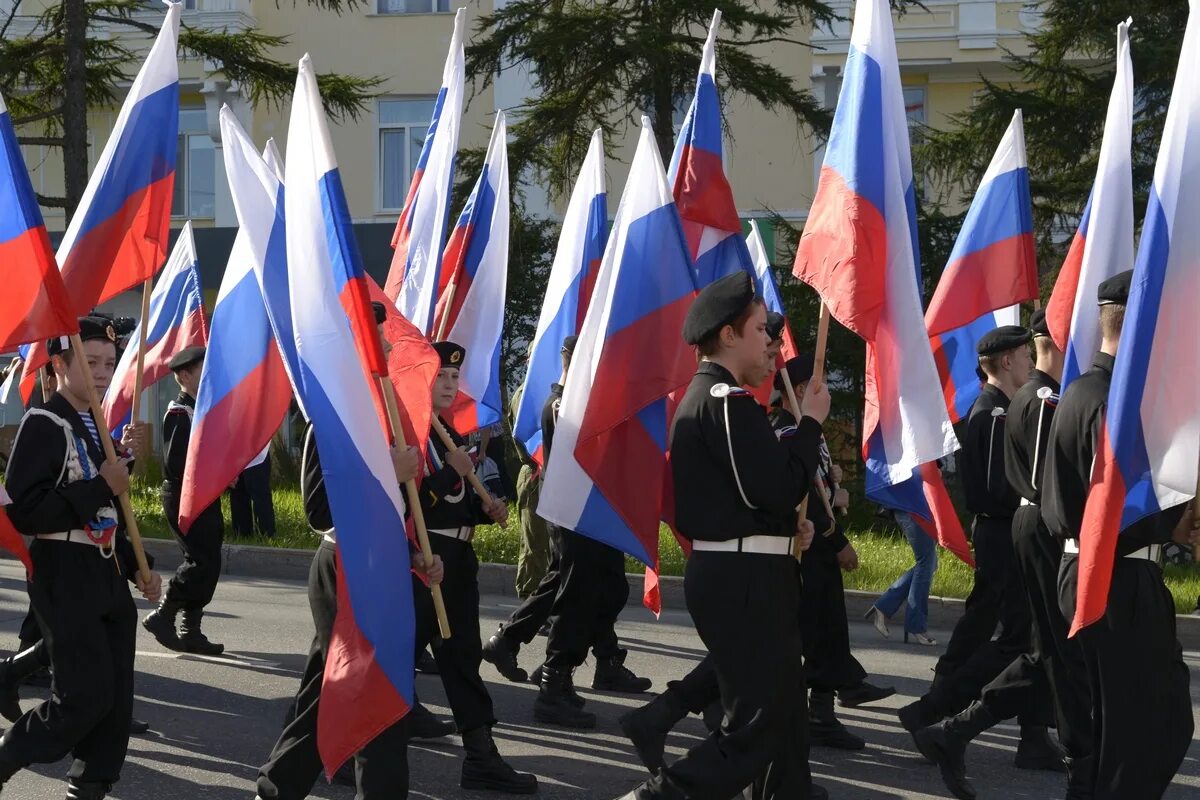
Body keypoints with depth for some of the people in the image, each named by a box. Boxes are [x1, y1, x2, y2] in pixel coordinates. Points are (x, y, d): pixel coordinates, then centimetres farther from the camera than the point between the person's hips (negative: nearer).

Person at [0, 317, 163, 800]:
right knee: (85, 696, -12)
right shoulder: (43, 425, -11)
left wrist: (135, 568, 15)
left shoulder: (96, 427, 15)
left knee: (116, 699, 5)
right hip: (65, 578, -8)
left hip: (107, 575, 8)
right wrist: (102, 486, -22)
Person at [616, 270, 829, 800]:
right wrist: (810, 422, -11)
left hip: (736, 573, 11)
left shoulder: (702, 395, 16)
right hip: (744, 579, -11)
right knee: (757, 726, -9)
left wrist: (783, 524, 11)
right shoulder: (728, 399, -17)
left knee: (781, 706, 19)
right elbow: (778, 487, -24)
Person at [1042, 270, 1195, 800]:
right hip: (1119, 580, -10)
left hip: (1082, 571, 10)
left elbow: (1058, 506, 17)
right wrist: (1176, 524, -8)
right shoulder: (1117, 399, -19)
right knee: (1140, 731, -3)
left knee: (1166, 719, 16)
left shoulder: (1079, 391, 12)